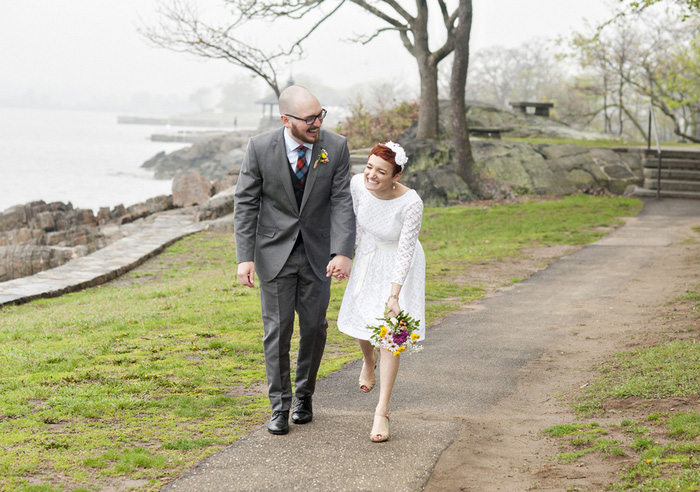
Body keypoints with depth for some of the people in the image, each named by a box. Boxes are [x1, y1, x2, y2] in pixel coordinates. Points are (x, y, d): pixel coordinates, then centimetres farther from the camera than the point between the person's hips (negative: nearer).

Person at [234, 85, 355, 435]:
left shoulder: (336, 147, -10)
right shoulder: (260, 148, -13)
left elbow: (342, 203, -10)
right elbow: (245, 204, -7)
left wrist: (343, 252, -21)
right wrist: (244, 257, -14)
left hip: (318, 253, 2)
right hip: (274, 252, -2)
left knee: (314, 327, 8)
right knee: (277, 329, 1)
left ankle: (304, 395, 29)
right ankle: (279, 406, 13)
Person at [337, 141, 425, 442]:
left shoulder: (411, 203, -33)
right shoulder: (358, 184, -21)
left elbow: (405, 251, -28)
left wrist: (394, 296, -31)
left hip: (399, 267, -5)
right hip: (368, 259, 5)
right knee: (360, 321, 16)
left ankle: (382, 412, -5)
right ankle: (369, 361, 54)